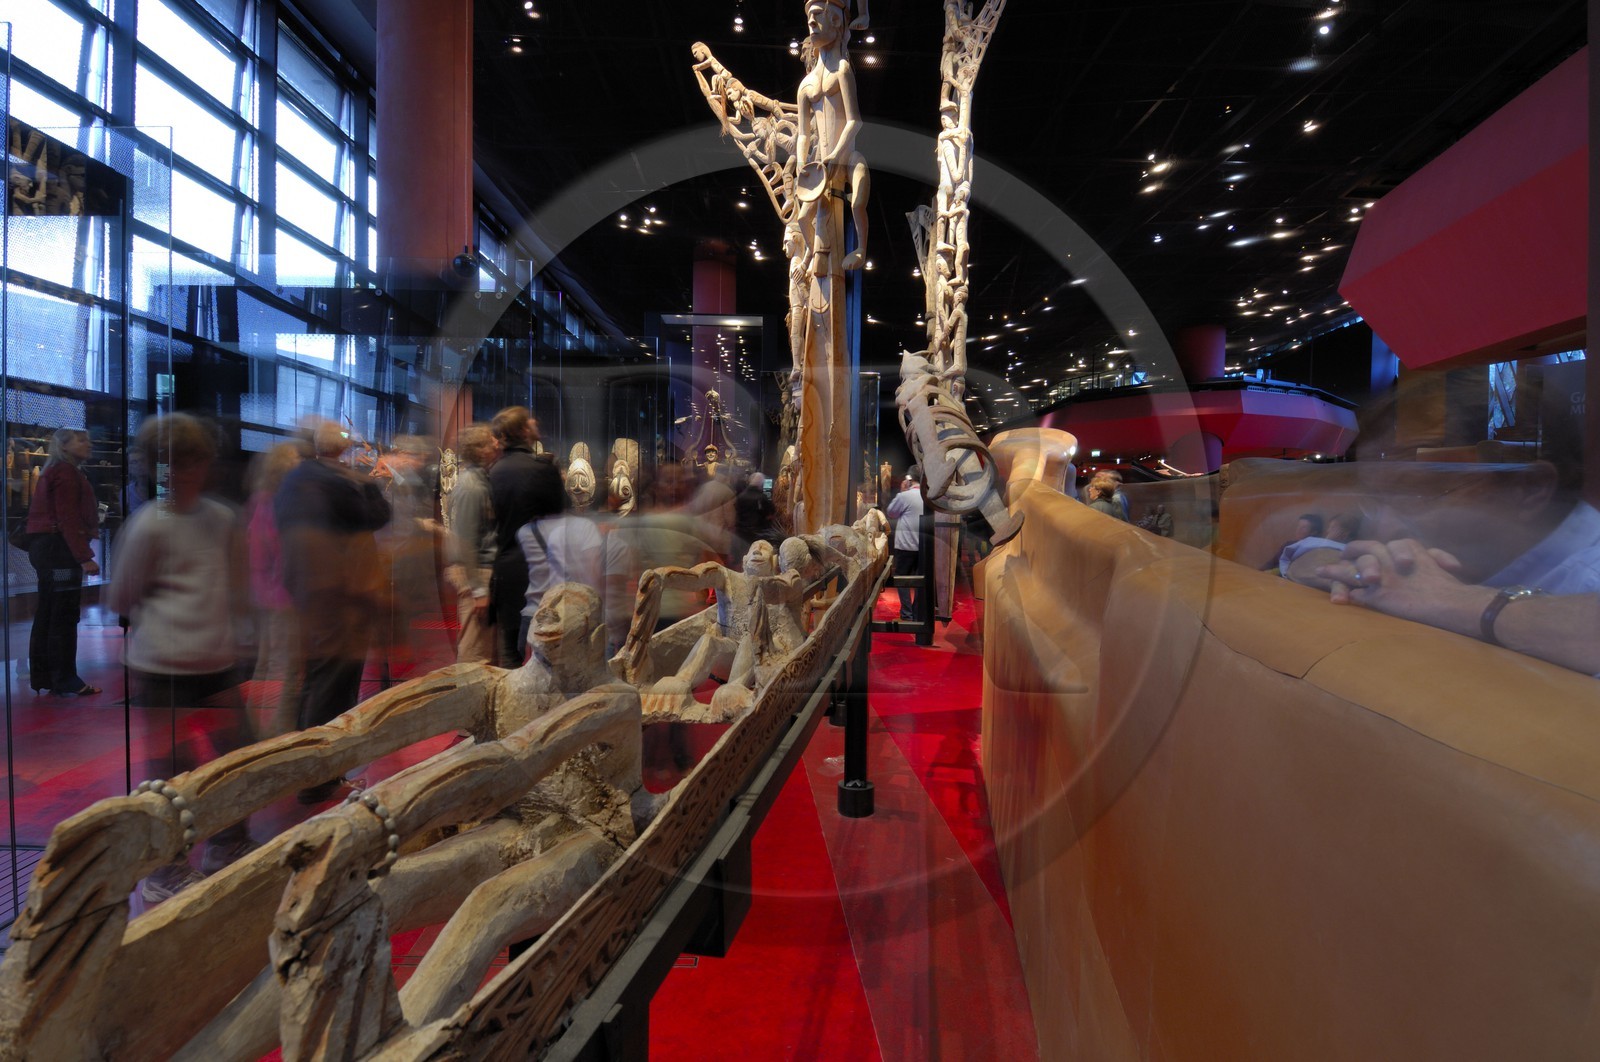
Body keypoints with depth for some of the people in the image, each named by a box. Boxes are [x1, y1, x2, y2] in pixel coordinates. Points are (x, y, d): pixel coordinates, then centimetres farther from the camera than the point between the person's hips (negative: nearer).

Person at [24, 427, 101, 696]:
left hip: (44, 547, 11)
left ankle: (42, 677, 20)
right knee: (64, 616, -7)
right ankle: (66, 682, -4)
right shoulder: (66, 472, -11)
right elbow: (68, 519, -20)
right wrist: (85, 557, -24)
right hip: (59, 547, -11)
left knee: (47, 615, 13)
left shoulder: (53, 472, 21)